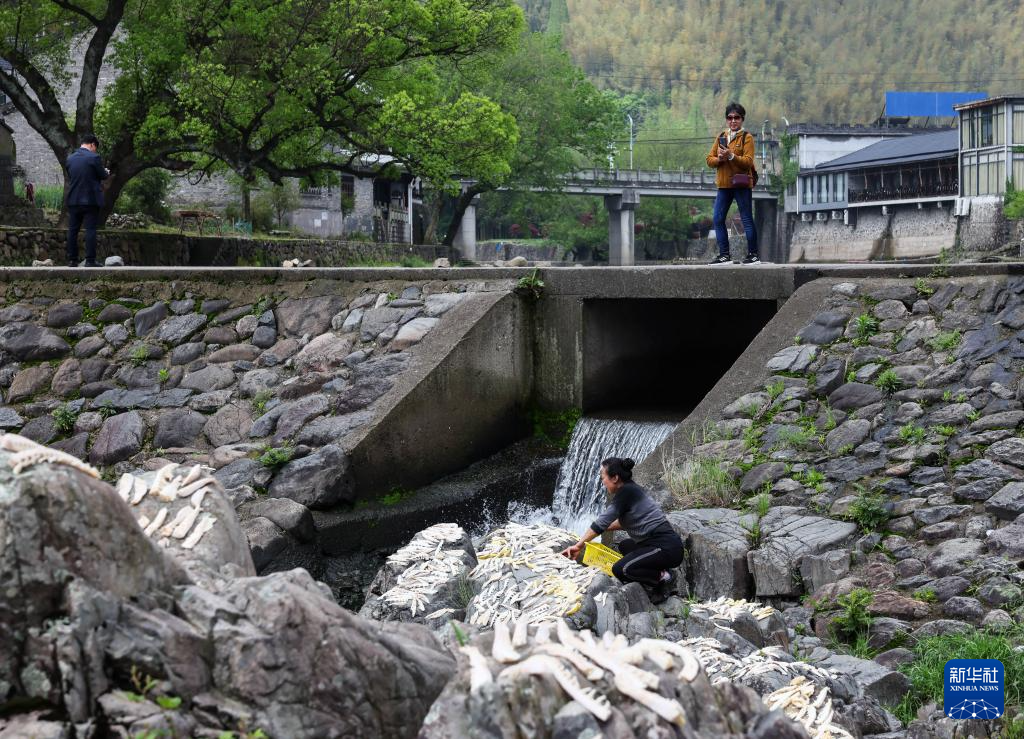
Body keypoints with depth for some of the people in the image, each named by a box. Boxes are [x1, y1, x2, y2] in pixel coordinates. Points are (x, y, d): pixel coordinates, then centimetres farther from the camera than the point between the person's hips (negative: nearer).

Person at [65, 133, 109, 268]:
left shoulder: (70, 159, 7)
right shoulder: (94, 157, -10)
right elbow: (103, 176, -5)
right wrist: (106, 172, 20)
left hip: (73, 200, 5)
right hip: (90, 200, -5)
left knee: (72, 230, 8)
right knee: (90, 229, -3)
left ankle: (72, 259, 7)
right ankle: (90, 260, -6)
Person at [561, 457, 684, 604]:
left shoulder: (626, 492, -12)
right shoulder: (631, 489, 16)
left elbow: (603, 521, -17)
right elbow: (624, 522, 30)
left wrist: (579, 545, -14)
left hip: (667, 548, -10)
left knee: (620, 570, -21)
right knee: (624, 546, 30)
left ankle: (662, 577, -6)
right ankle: (659, 574, 14)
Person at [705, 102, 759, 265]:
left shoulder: (747, 138, -1)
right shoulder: (720, 137, 16)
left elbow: (748, 161, -11)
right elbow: (709, 159, 11)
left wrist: (731, 156, -23)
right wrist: (719, 159, -10)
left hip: (741, 184, -6)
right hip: (724, 185, 6)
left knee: (747, 219, -3)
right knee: (718, 219, 1)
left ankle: (753, 255, 2)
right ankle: (724, 255, 6)